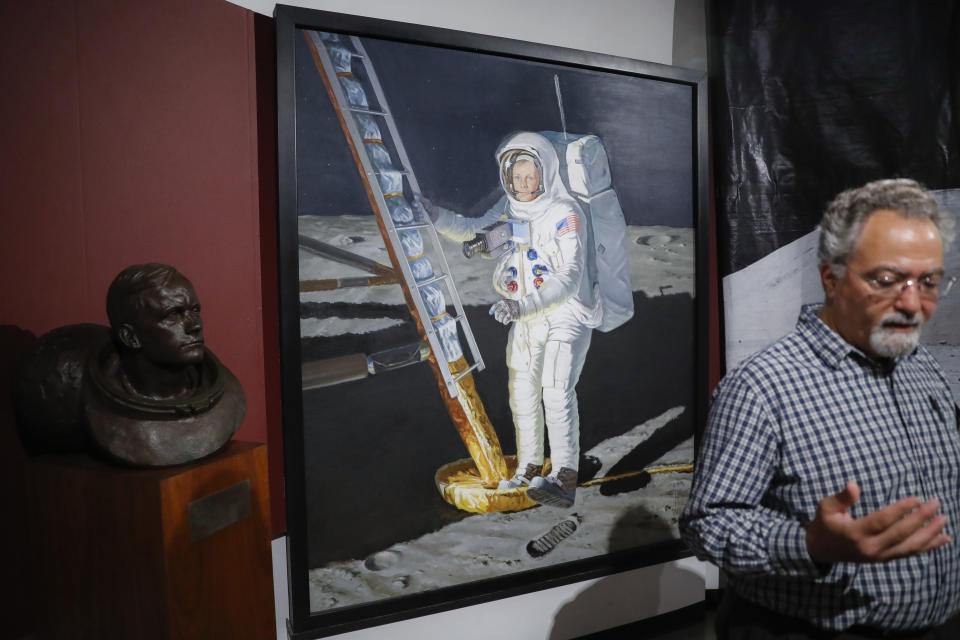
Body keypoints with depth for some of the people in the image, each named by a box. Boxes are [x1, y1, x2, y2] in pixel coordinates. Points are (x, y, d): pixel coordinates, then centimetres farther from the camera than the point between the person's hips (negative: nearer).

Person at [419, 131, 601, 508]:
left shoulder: (566, 214, -17)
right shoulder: (509, 208, 3)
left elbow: (570, 278, -25)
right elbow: (472, 232, 12)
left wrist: (524, 305, -37)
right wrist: (435, 216, -6)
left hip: (566, 314, -6)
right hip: (524, 318, 7)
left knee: (556, 390, -20)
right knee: (522, 391, 10)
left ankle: (564, 480, -21)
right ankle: (529, 468, 26)